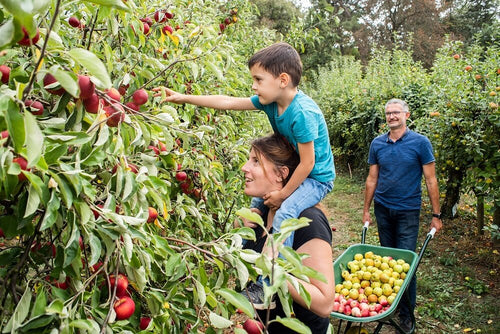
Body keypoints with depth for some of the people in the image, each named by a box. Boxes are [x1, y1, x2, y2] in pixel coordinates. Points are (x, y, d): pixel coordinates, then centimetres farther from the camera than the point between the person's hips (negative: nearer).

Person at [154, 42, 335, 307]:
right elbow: (228, 102, -2)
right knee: (257, 202, 15)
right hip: (291, 172, 9)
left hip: (317, 178, -9)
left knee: (284, 212, -30)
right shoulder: (270, 101, -7)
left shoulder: (302, 113, -31)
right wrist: (184, 98, -4)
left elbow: (307, 163, -26)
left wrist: (283, 194, -17)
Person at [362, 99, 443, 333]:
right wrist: (366, 209, 7)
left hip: (408, 210, -3)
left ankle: (407, 312, 15)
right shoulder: (377, 144, 1)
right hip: (382, 208, 3)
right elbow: (372, 178, 7)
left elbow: (430, 180, -5)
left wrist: (436, 215, -6)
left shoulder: (420, 142, -8)